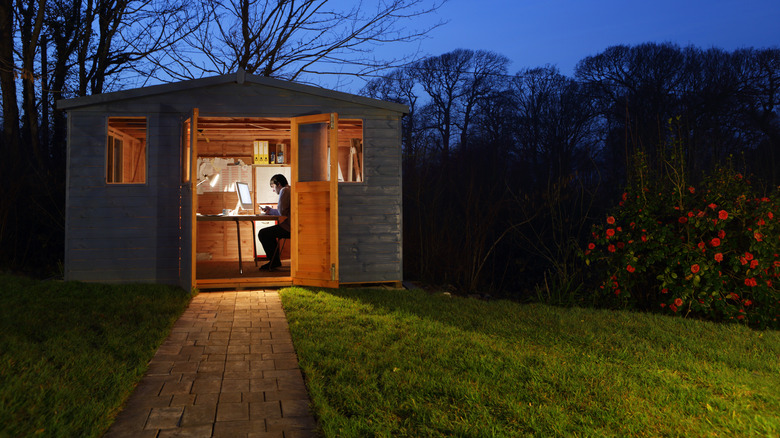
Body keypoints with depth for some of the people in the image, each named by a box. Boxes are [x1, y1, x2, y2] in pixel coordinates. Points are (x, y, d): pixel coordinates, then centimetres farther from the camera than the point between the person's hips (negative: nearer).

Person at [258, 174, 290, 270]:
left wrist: (270, 210, 1)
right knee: (269, 233, 26)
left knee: (262, 233, -7)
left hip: (289, 228, -11)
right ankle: (274, 261, 24)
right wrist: (269, 210, 17)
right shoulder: (290, 190, 21)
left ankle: (274, 261, 1)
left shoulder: (284, 190, -11)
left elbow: (282, 212, -17)